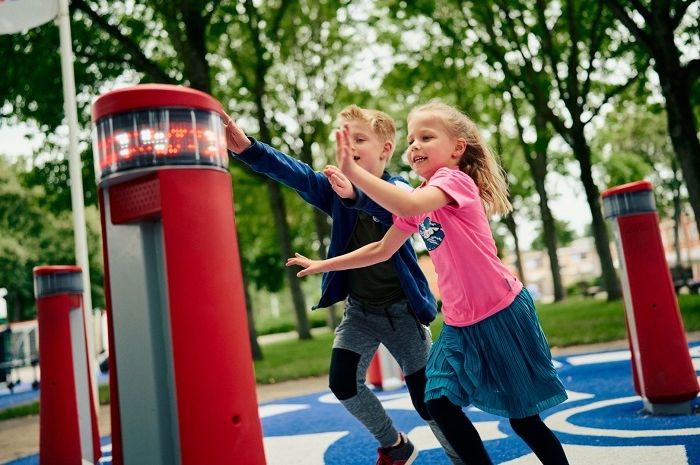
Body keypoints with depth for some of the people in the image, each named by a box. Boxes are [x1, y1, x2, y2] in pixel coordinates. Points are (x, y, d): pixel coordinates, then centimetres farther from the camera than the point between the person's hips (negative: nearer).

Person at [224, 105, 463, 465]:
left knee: (426, 395, -1)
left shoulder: (398, 189, -13)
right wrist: (247, 148, -40)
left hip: (401, 309, -3)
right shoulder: (336, 187, -4)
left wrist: (356, 195, -59)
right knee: (342, 382, -6)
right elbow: (295, 173, -23)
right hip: (359, 309, 4)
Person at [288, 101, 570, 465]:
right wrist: (322, 265, 16)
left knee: (523, 418, 4)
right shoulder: (420, 200, 9)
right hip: (460, 323, 7)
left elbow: (408, 206, -36)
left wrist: (352, 172, -36)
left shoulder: (455, 179, -14)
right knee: (439, 402, 2)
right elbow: (381, 250, 16)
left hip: (502, 314, -7)